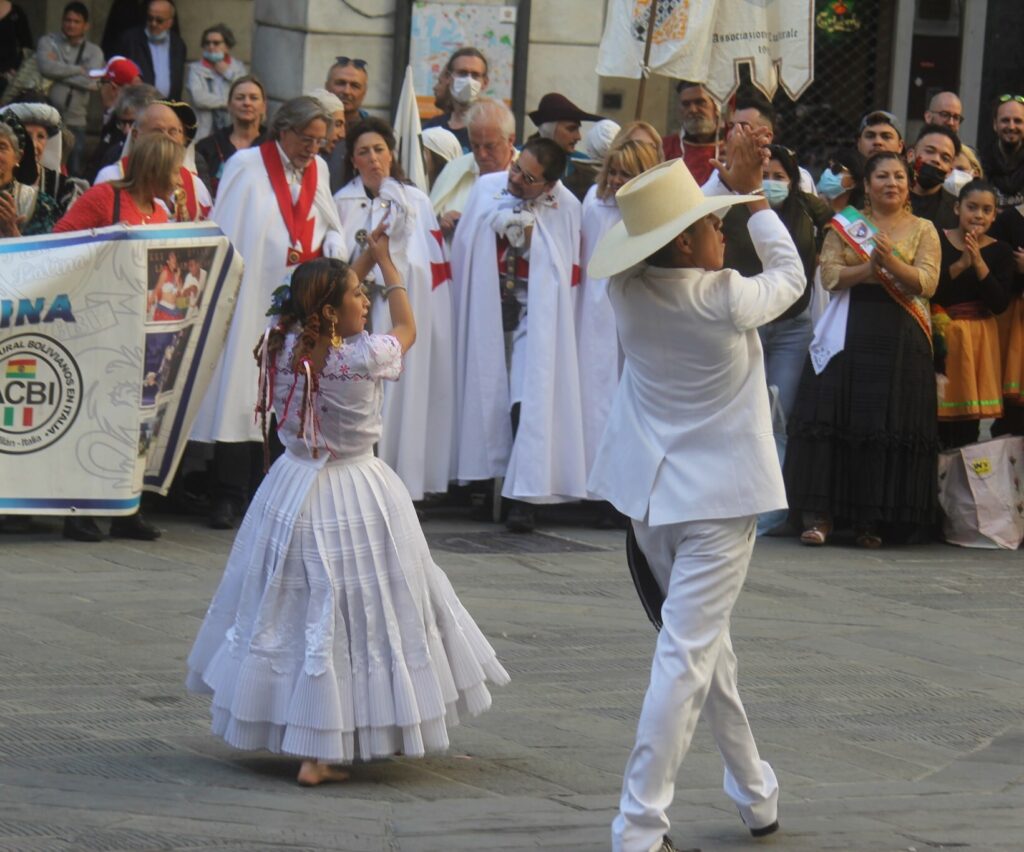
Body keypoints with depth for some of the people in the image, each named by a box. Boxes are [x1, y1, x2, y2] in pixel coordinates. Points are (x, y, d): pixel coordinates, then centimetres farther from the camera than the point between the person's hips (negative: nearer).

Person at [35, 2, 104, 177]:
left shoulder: (94, 51, 8)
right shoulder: (48, 42, 6)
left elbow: (91, 82, -8)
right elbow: (46, 67, -14)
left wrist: (59, 72, -5)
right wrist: (78, 70, -7)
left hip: (75, 123, 1)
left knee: (74, 174, -1)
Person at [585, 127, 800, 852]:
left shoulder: (628, 292, -5)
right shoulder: (727, 301, -20)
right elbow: (790, 274, 1)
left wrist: (733, 185, 11)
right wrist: (752, 194, 7)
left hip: (650, 492, 7)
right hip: (717, 496, -7)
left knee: (707, 639, 20)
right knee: (687, 655, -6)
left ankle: (756, 793, 32)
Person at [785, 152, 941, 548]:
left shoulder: (922, 230, 11)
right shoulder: (845, 225, 12)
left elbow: (927, 282, -3)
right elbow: (829, 275, -1)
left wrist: (892, 262, -18)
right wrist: (869, 268, -15)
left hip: (900, 339, 0)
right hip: (849, 334, 0)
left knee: (888, 424, -3)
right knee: (834, 416, -8)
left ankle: (873, 521, 3)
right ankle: (819, 515, -7)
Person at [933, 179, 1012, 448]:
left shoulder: (1000, 252, 4)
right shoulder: (937, 240, -1)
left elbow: (1000, 304, -5)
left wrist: (979, 263, -15)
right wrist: (960, 264, -18)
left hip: (978, 338, 1)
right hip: (941, 335, -1)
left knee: (969, 424, -2)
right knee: (938, 421, -5)